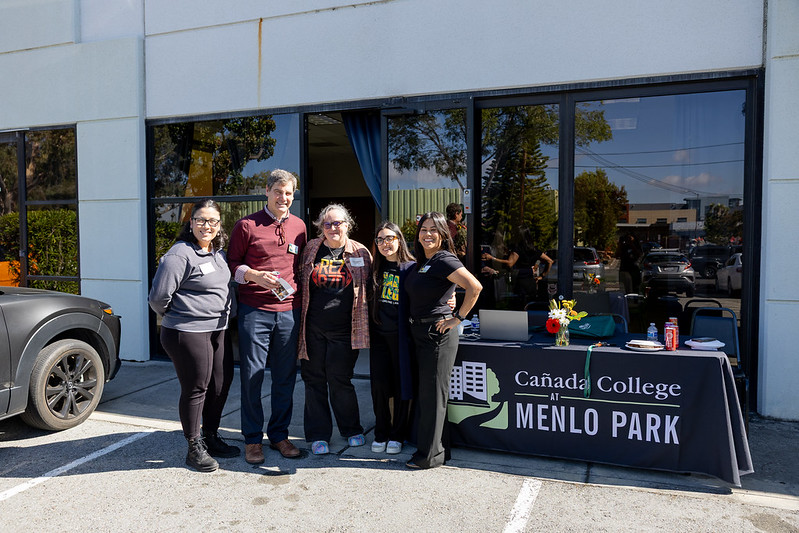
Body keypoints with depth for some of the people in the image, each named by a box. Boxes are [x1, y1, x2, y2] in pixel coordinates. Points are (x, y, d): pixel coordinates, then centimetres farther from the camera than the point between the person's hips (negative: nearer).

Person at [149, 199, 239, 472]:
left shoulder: (219, 253, 10)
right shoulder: (180, 254, -15)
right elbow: (159, 296, -16)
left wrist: (224, 315, 15)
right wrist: (175, 316, 0)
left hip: (218, 330, 8)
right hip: (188, 333, -8)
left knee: (221, 385, 14)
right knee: (195, 389, 2)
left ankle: (211, 438, 32)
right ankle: (195, 448, 18)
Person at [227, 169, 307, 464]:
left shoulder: (299, 226, 12)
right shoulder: (247, 225, 0)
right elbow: (232, 263, 3)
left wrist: (296, 287, 8)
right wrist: (255, 275, -14)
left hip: (289, 311, 3)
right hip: (254, 310, -3)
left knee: (285, 376, 9)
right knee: (252, 375, 2)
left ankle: (279, 434, 24)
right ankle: (252, 438, 17)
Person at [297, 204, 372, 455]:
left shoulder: (361, 253, 1)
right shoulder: (310, 249, 4)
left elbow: (369, 287, 9)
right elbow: (300, 282, 14)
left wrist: (364, 320, 4)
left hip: (344, 330, -2)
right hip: (313, 328, 2)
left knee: (339, 380, 1)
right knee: (314, 380, 7)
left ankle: (352, 429, 23)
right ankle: (318, 435, 21)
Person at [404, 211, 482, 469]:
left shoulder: (444, 260, -14)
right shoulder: (420, 262, 13)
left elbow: (475, 287, -26)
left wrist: (458, 318, -20)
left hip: (437, 332, -9)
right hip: (419, 331, 9)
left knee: (432, 393, -1)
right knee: (424, 392, 15)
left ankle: (431, 455, 11)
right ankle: (432, 446, 28)